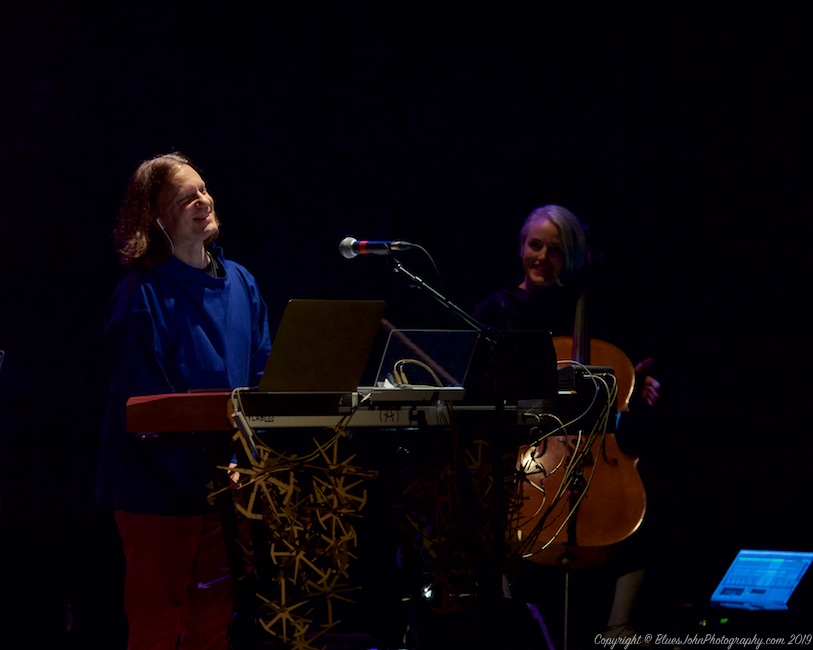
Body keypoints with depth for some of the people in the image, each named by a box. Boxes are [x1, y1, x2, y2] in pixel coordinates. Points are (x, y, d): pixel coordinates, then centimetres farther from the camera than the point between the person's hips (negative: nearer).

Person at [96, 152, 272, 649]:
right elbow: (141, 401, -15)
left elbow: (262, 376, 11)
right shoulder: (142, 293, -11)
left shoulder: (239, 283, 9)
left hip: (225, 480, 6)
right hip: (160, 483, -6)